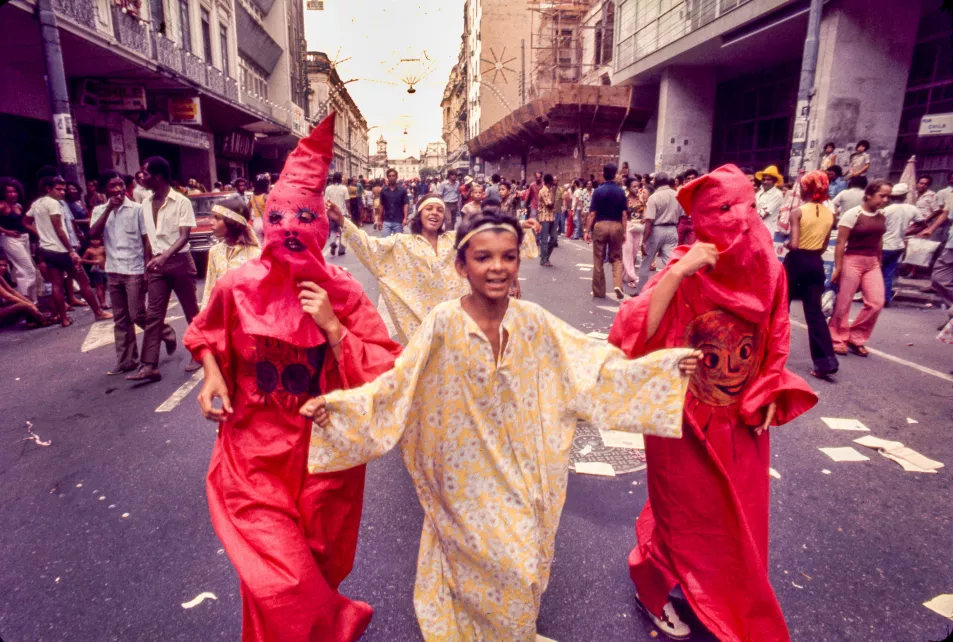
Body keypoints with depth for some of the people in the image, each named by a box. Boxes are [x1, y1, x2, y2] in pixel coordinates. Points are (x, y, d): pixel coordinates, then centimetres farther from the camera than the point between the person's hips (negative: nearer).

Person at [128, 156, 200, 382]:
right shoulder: (146, 204, 11)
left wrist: (165, 256, -28)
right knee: (153, 315, -1)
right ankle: (150, 366, -2)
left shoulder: (181, 201, -7)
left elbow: (184, 236, -14)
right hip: (157, 264, 5)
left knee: (191, 311, 5)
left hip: (179, 261, -5)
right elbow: (148, 237, 13)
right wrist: (147, 266, 10)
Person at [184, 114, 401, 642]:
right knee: (279, 582, -3)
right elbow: (206, 332, 13)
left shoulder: (342, 292, -12)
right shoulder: (238, 285, -9)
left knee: (319, 566, 21)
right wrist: (212, 375, -4)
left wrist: (333, 328, -25)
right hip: (255, 450, 0)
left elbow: (384, 374, -15)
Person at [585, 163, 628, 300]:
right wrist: (624, 232, 5)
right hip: (616, 226, 1)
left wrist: (587, 231, 0)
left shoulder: (598, 191, -4)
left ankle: (599, 291, 15)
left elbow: (592, 213, -6)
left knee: (598, 260, 9)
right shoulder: (621, 191, 0)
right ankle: (617, 285, -7)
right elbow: (624, 214, -1)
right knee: (616, 258, 14)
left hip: (600, 225, -1)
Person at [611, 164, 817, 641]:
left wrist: (767, 397, 0)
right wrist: (677, 273, -39)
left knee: (740, 521, 24)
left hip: (743, 420, 6)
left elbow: (775, 344, 9)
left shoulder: (769, 271, -5)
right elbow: (633, 338, -35)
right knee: (686, 517, 14)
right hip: (685, 423, -5)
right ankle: (653, 589, 44)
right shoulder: (684, 271, -20)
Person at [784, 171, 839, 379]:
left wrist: (786, 244, 2)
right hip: (816, 263, 5)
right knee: (815, 311, 3)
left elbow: (794, 244, -19)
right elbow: (823, 246, 9)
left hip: (796, 261, -5)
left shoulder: (798, 211, -11)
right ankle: (826, 360, -6)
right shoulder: (830, 214, 6)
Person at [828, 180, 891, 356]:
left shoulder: (882, 217, 8)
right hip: (852, 261, -6)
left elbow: (879, 241, 18)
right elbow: (840, 243, -11)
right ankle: (838, 339, 15)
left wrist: (879, 262, 19)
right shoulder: (852, 214, -11)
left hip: (872, 263, 6)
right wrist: (837, 268, -12)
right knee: (843, 303, 1)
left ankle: (856, 338, 14)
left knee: (876, 303, 0)